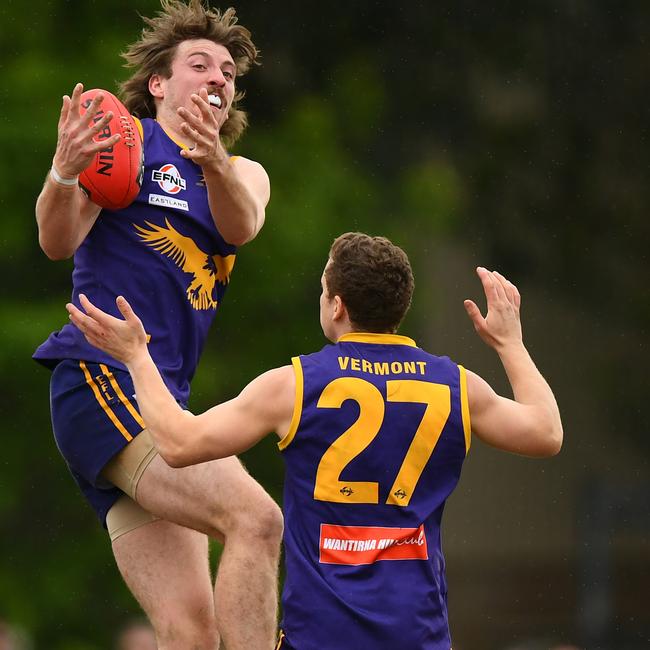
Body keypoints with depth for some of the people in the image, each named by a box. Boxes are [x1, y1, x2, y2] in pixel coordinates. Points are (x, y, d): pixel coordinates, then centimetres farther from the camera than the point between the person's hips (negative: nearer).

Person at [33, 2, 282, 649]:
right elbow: (58, 242, -8)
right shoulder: (124, 139, 5)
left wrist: (215, 162, -26)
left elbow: (241, 227, -4)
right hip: (100, 376, -7)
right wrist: (64, 173, -30)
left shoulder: (246, 174, 22)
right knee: (256, 518, -26)